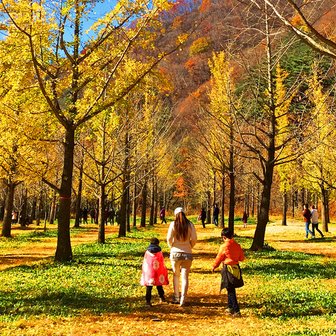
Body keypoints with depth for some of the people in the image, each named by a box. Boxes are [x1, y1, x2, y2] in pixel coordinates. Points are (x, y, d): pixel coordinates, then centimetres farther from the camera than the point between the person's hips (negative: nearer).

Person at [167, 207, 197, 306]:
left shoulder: (173, 224, -5)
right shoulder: (190, 224, -2)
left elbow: (169, 238, -9)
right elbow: (194, 239, -5)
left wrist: (171, 246, 10)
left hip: (175, 253, 0)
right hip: (187, 253, 0)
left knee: (176, 275, 17)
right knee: (185, 276, 5)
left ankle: (176, 297, 20)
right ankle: (183, 299, 1)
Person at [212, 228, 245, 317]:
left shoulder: (224, 246, -14)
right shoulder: (237, 245, 1)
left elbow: (219, 258, -2)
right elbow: (242, 258, 8)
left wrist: (214, 266, 14)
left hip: (228, 269, -6)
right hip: (236, 268, 6)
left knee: (231, 291, -2)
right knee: (231, 289, 20)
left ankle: (236, 311, -6)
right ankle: (230, 307, 30)